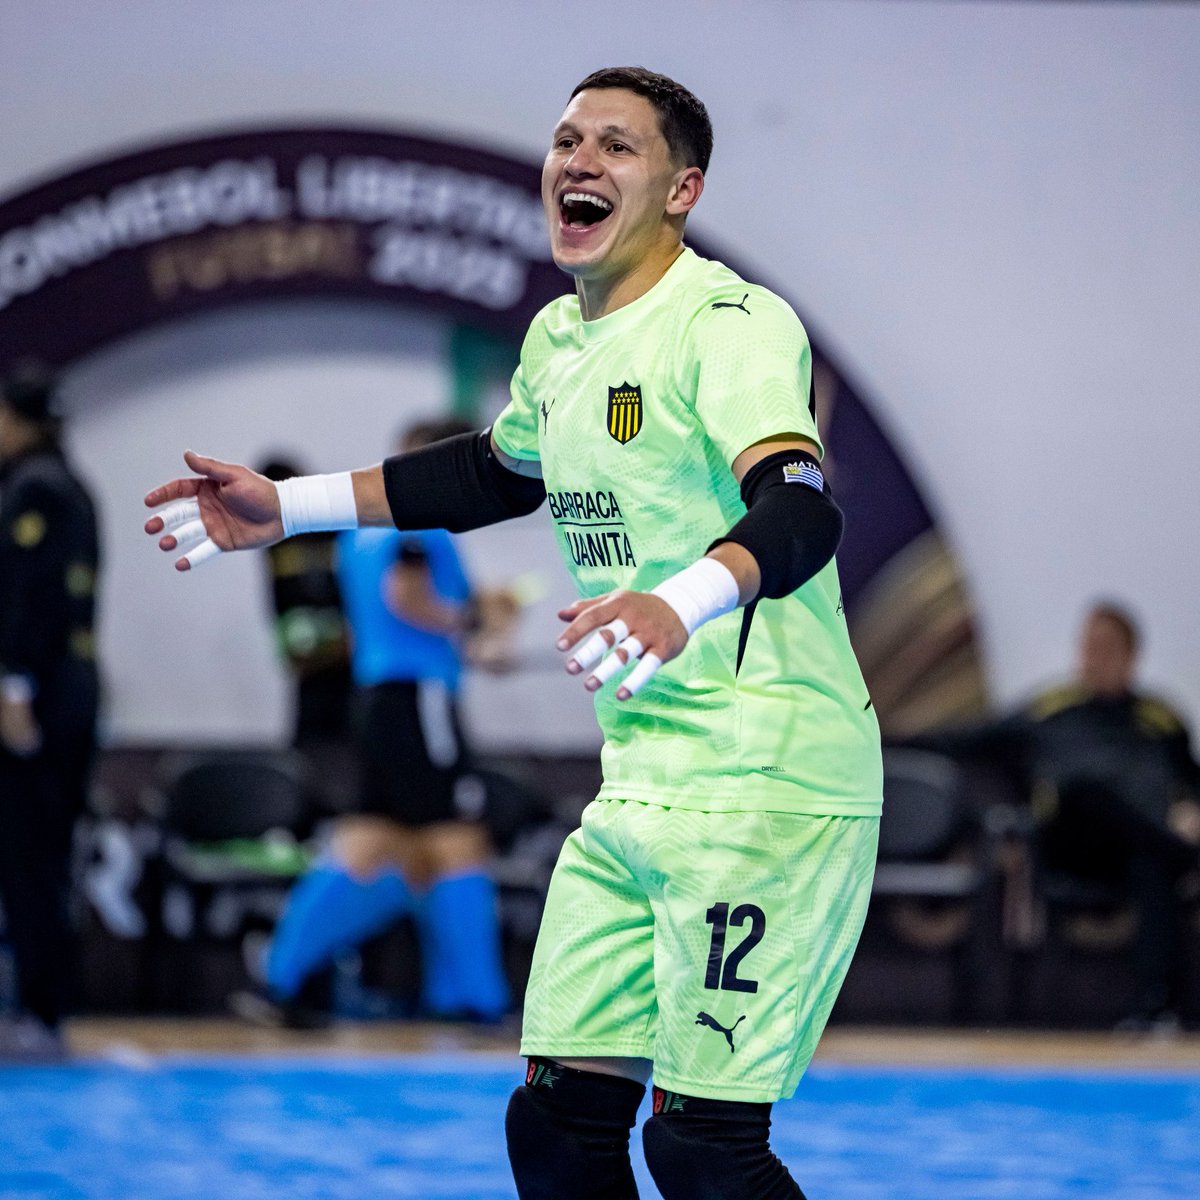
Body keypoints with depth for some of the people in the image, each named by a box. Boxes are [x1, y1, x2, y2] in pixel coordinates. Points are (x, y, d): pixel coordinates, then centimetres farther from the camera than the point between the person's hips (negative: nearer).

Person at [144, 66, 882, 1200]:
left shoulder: (731, 325, -15)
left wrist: (678, 604, -53)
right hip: (637, 790, 9)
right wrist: (288, 506, 34)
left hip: (770, 786, -8)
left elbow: (799, 508, -33)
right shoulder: (559, 339, 12)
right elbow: (500, 471, 34)